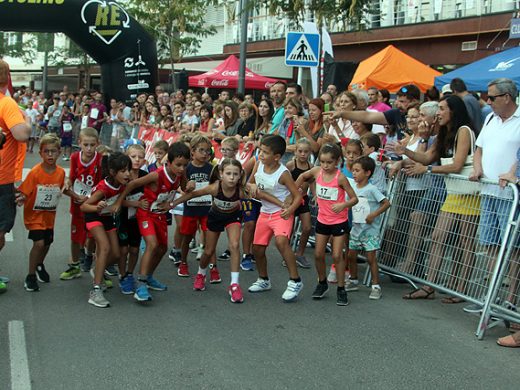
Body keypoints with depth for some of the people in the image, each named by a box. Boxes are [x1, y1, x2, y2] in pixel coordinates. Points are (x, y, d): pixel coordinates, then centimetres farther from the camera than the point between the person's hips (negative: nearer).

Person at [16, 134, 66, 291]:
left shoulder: (61, 172, -7)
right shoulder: (35, 173, -20)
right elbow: (24, 192, -21)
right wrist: (21, 199, -39)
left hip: (49, 215, 5)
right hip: (34, 214, -5)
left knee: (47, 243, 18)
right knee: (39, 243, -18)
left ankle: (39, 265, 48)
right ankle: (31, 276, -1)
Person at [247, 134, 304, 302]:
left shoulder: (282, 173, -21)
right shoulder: (259, 164, -5)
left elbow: (298, 196, -16)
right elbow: (250, 182, 14)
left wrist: (291, 209, -31)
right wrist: (252, 189, -4)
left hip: (281, 213, -7)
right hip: (265, 213, 7)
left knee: (281, 241, -32)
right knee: (257, 248, 13)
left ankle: (295, 281, -23)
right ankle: (263, 280, 37)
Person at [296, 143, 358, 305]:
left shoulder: (340, 177, -19)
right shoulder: (317, 171, -7)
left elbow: (354, 198, -16)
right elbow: (303, 176, 15)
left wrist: (343, 205, -34)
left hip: (339, 221, -4)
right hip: (322, 219, 4)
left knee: (337, 255, -5)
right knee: (318, 254, 8)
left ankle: (341, 288, 9)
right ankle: (322, 283, 29)